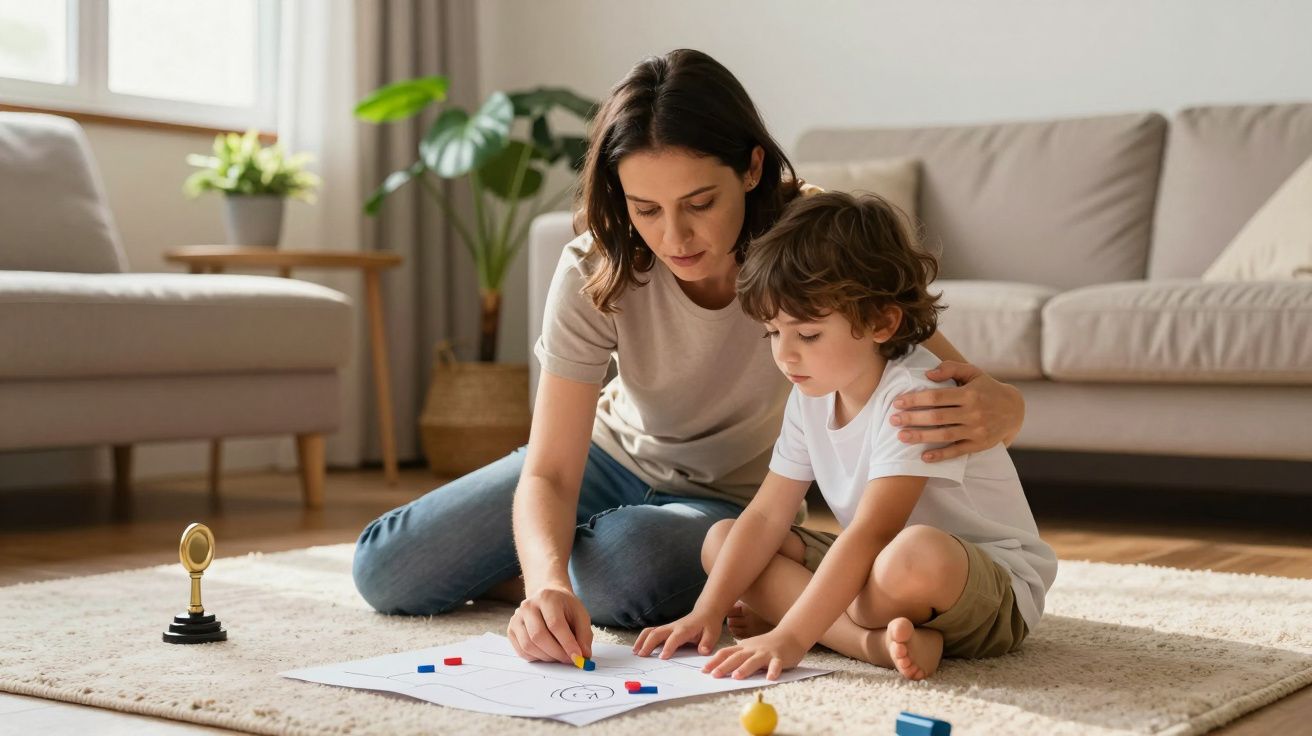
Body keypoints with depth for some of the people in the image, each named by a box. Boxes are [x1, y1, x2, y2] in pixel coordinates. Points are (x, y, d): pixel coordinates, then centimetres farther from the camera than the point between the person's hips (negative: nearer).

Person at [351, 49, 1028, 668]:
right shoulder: (596, 276, -26)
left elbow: (1000, 401, -31)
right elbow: (549, 472, -27)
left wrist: (985, 412, -57)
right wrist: (548, 580, -49)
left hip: (732, 498, -1)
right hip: (613, 457, 2)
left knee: (625, 568, -36)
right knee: (386, 571, -6)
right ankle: (532, 577, 22)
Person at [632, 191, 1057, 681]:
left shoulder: (915, 394, -24)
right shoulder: (810, 398, 2)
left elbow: (871, 532, -30)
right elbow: (767, 515, 2)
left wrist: (790, 636, -34)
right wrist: (707, 612, -9)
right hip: (871, 567, 9)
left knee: (917, 554, -44)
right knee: (720, 538, -2)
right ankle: (871, 640, -19)